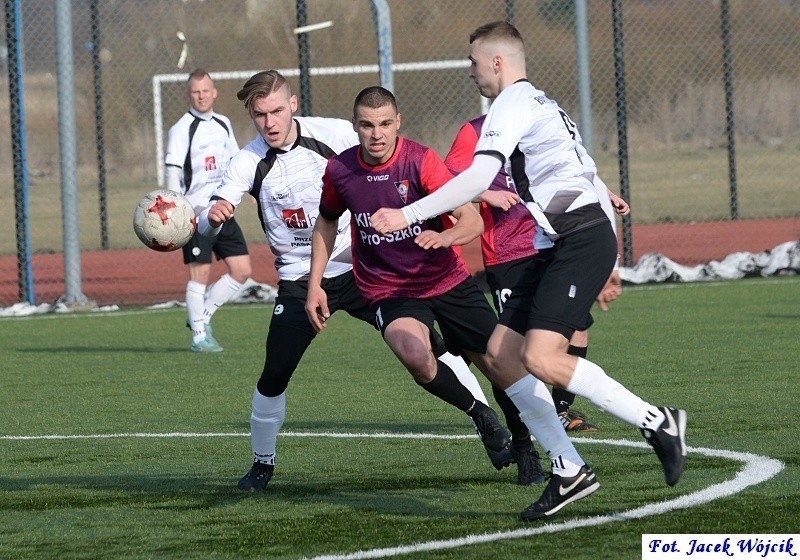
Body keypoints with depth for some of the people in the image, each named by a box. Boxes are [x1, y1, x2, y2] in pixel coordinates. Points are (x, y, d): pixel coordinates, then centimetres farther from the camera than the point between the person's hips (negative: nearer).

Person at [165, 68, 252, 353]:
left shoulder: (223, 124, 13)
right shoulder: (182, 129, -6)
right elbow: (173, 169, -14)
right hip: (196, 211, -7)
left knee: (242, 270, 4)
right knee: (199, 273, -7)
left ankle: (202, 316, 17)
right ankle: (199, 335, 2)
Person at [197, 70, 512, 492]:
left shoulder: (336, 134, -11)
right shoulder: (248, 163, -12)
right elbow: (207, 227, -21)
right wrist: (213, 215, -45)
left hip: (359, 268, 0)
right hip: (299, 280, 0)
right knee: (274, 377, -7)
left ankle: (487, 422, 10)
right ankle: (262, 464, 15)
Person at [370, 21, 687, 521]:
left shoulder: (514, 102, -7)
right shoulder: (542, 104, 25)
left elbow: (478, 178, -20)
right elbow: (584, 175, 27)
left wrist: (408, 215, -19)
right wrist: (607, 266, 28)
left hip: (582, 240, -10)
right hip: (562, 247, 10)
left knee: (541, 358, -22)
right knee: (500, 355, 3)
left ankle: (657, 423, -13)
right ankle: (569, 471, 3)